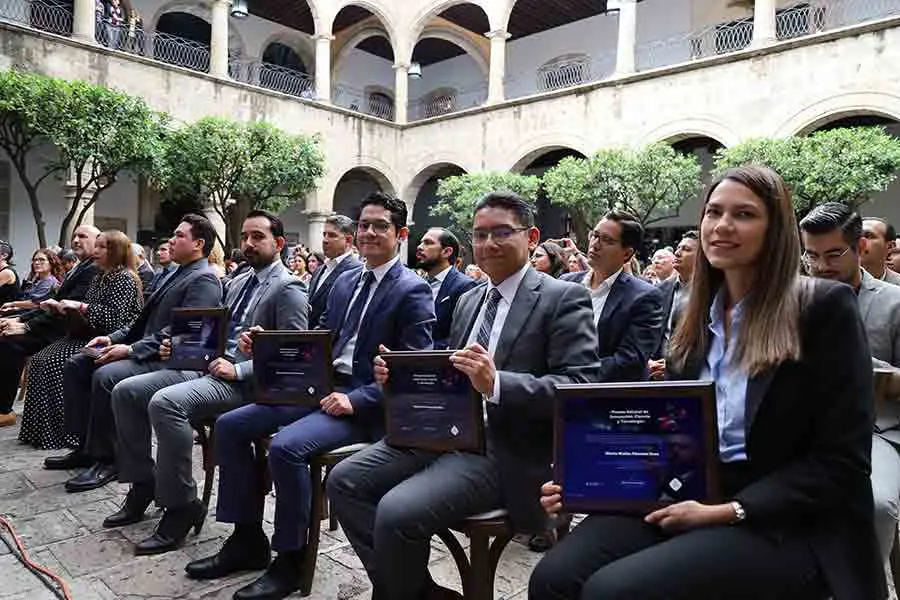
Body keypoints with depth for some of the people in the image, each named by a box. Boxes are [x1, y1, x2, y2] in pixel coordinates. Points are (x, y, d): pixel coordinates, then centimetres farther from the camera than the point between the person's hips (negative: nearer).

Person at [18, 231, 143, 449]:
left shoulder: (124, 278, -11)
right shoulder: (100, 277, 18)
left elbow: (114, 317, -21)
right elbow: (88, 313, 21)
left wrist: (80, 306, -19)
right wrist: (62, 306, 7)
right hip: (88, 335, 10)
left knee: (55, 363, -21)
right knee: (40, 359, -4)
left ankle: (63, 432, -12)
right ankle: (40, 429, 1)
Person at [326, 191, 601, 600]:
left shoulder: (564, 299, -6)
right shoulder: (468, 300, 18)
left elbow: (580, 386, -17)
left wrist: (497, 384, -30)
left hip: (504, 449, -8)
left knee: (397, 512, -24)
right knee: (344, 481, -2)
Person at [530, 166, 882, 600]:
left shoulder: (825, 308, -6)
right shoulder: (698, 317, 11)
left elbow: (841, 462, -9)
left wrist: (727, 511, -18)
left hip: (782, 525, -4)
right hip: (683, 499, 5)